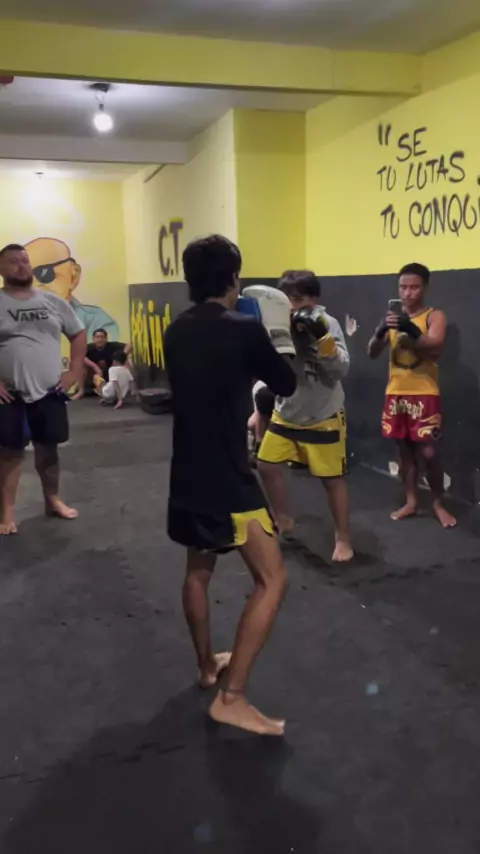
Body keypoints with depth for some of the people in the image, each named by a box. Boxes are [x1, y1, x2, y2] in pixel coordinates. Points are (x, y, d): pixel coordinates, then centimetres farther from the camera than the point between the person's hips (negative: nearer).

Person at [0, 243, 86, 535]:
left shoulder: (53, 302, 6)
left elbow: (79, 335, 13)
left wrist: (74, 371, 4)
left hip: (50, 393, 3)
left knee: (49, 449, 15)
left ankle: (53, 500, 32)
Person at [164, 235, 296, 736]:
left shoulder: (176, 332, 6)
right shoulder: (244, 330, -15)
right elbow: (286, 386, -1)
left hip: (187, 474, 8)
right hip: (227, 478, -8)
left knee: (198, 570, 22)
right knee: (271, 579, -1)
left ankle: (207, 665, 39)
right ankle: (231, 698, -2)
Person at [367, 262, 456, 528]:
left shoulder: (434, 316, -2)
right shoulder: (393, 317, 9)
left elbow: (435, 348, -19)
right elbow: (372, 353, 1)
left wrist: (411, 330, -34)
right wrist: (380, 331, -19)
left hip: (424, 395, -4)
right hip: (396, 394, 4)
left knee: (428, 452, -4)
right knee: (405, 450, 11)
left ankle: (438, 504, 14)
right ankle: (411, 502, 23)